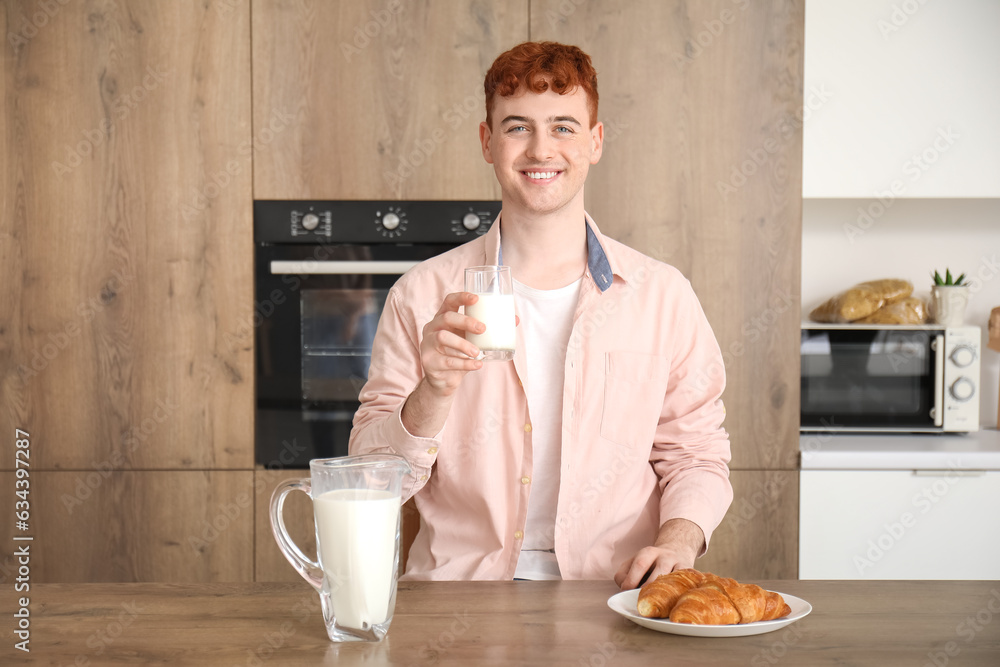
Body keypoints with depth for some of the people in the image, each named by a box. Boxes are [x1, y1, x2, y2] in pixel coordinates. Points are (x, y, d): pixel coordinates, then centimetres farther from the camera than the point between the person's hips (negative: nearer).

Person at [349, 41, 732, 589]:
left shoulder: (661, 294, 7)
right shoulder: (422, 296, 5)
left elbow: (696, 455, 14)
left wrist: (678, 540, -6)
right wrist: (433, 394, -16)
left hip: (611, 589, 1)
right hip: (461, 585, -1)